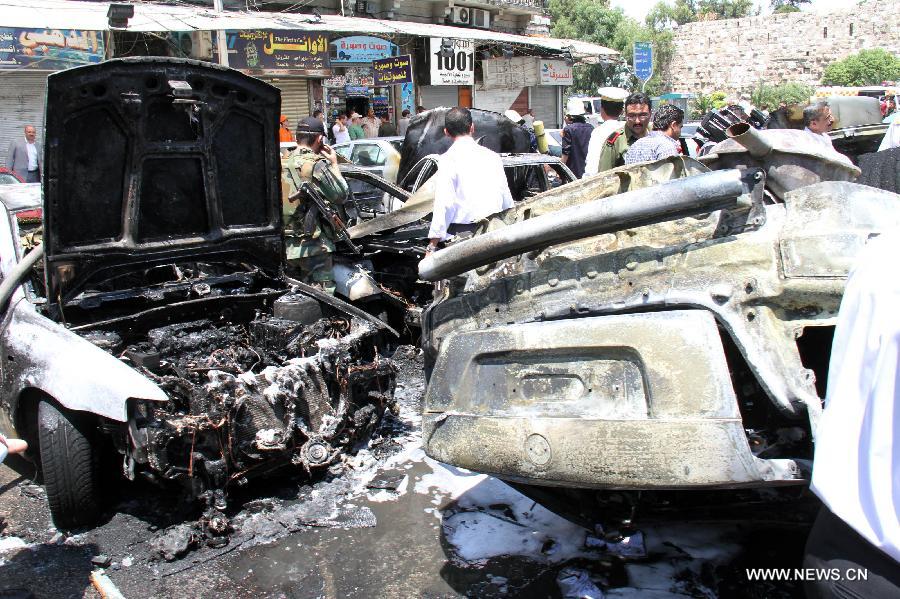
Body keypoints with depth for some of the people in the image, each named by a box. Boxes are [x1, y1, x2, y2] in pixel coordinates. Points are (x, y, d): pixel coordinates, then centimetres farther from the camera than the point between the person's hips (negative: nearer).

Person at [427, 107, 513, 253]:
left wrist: (433, 244, -8)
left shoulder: (448, 159, -5)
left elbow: (444, 204, -11)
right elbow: (507, 200, 13)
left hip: (461, 234, -5)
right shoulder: (493, 156, 11)